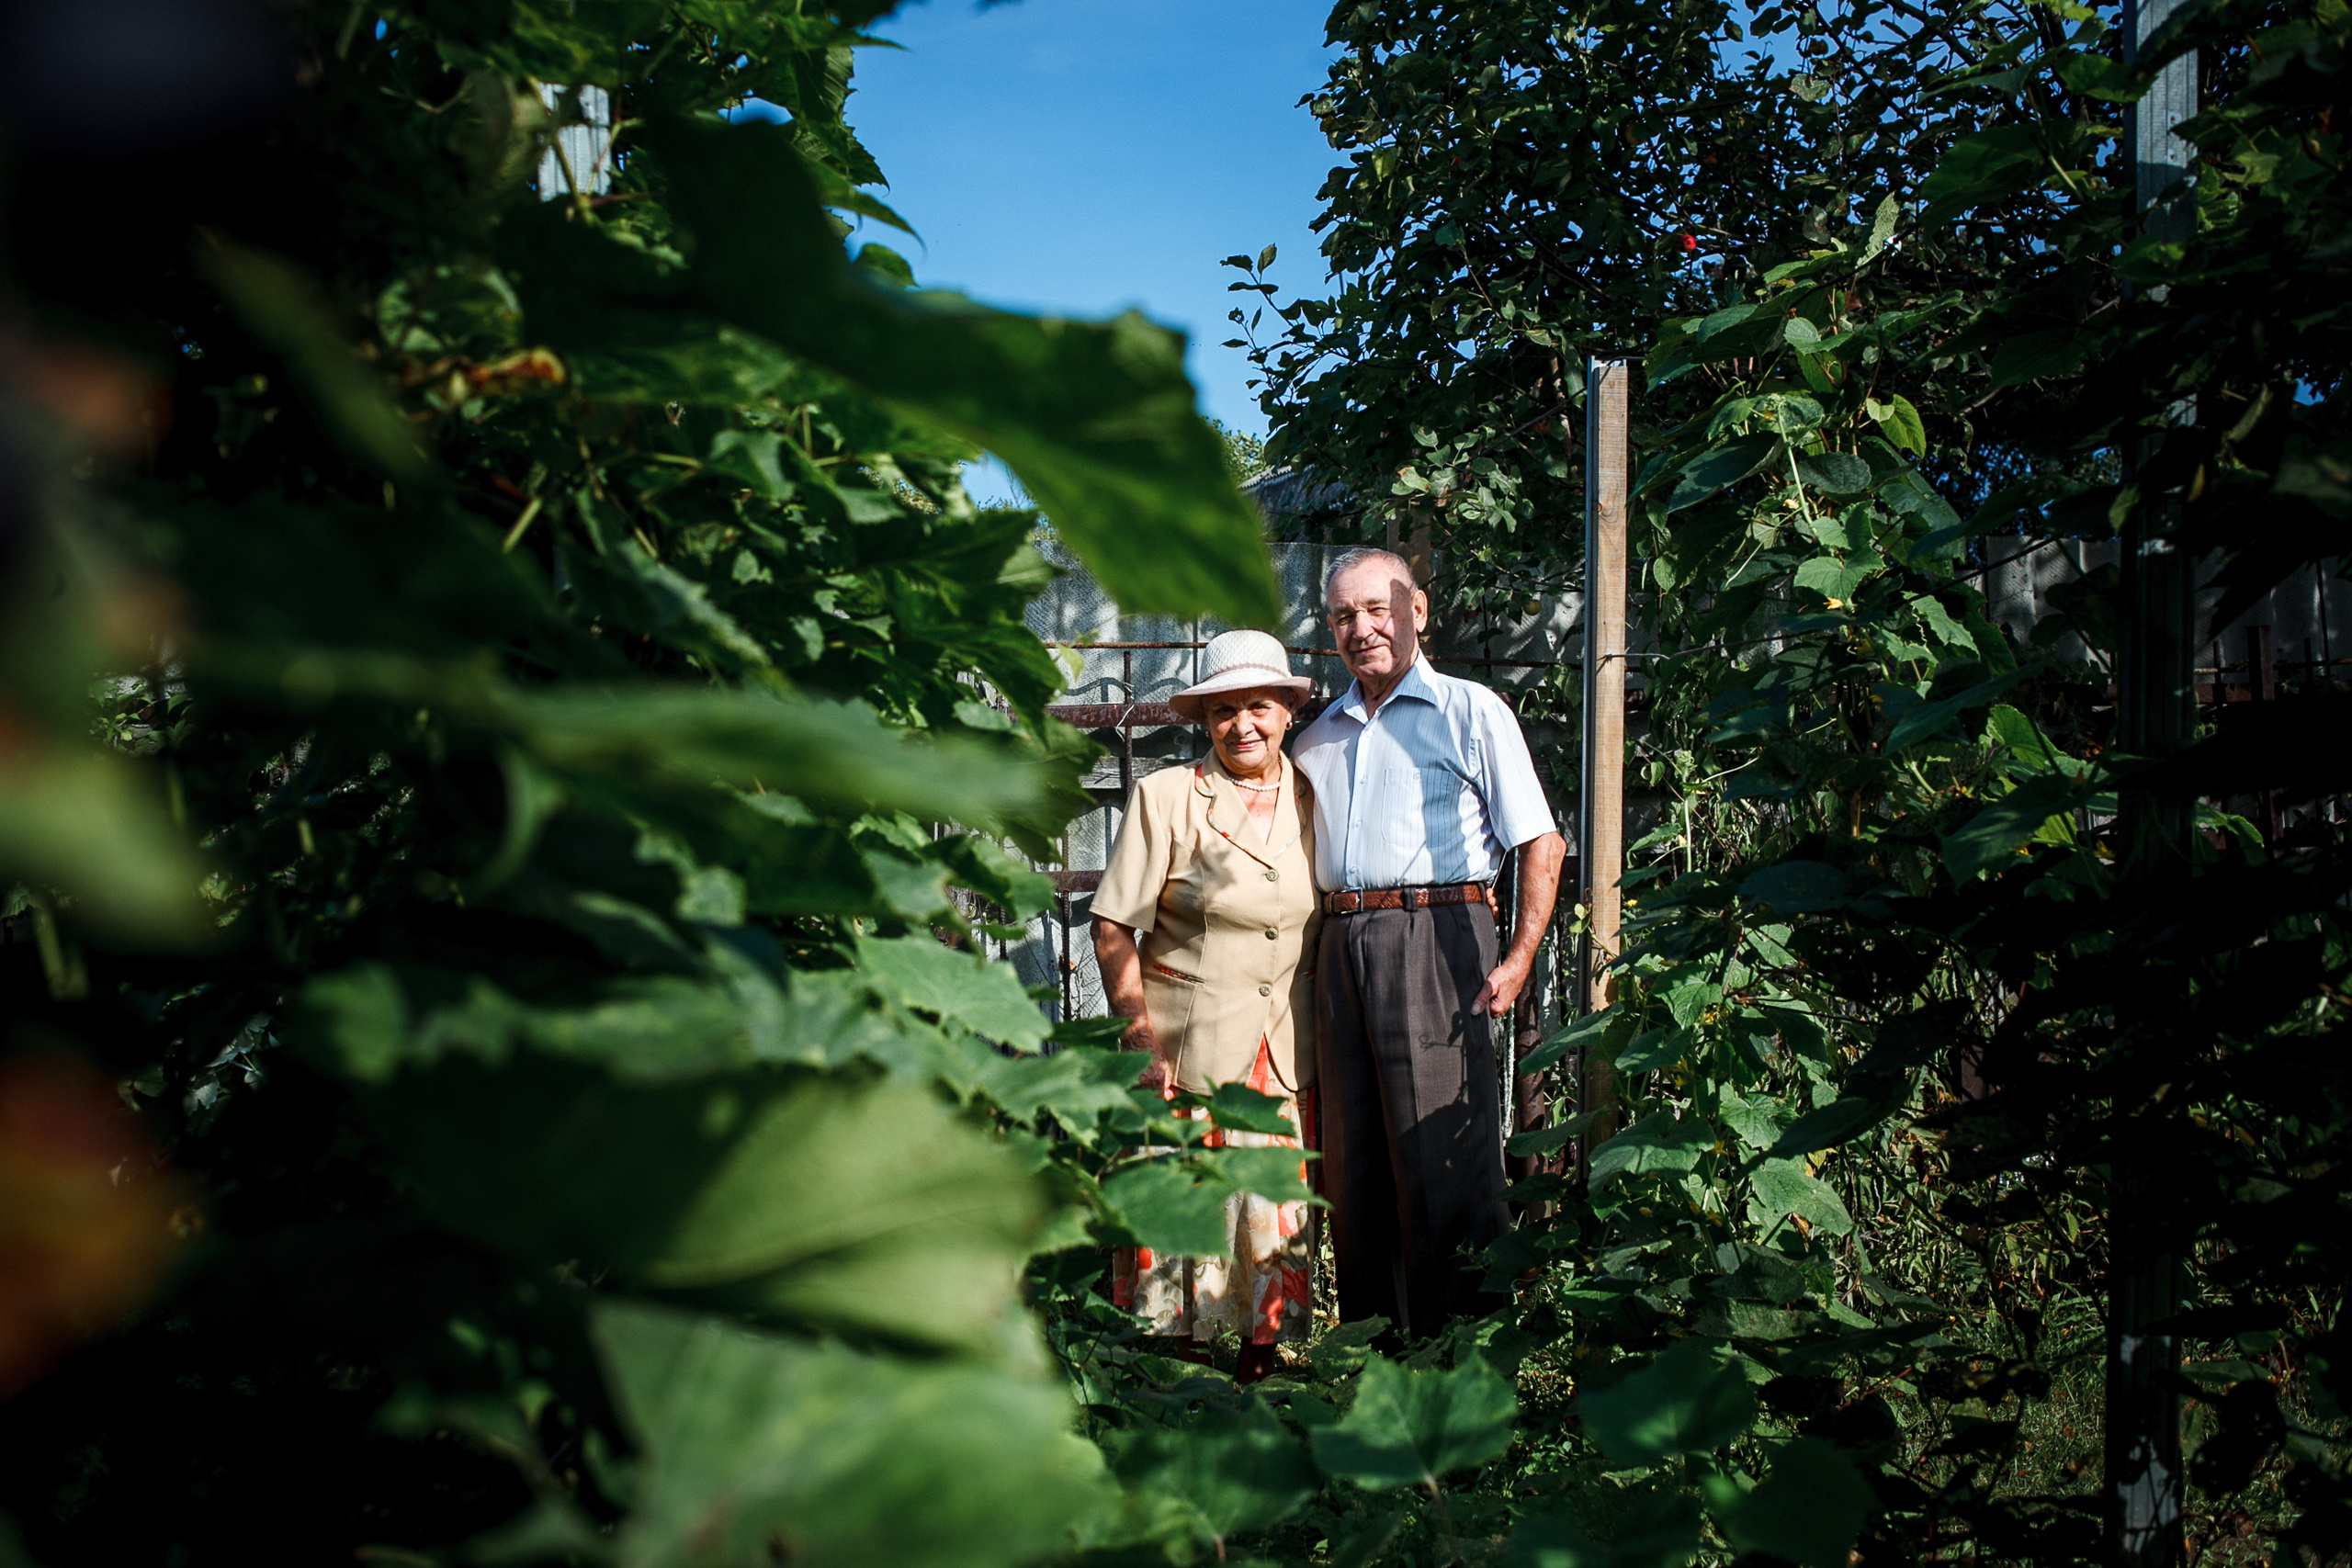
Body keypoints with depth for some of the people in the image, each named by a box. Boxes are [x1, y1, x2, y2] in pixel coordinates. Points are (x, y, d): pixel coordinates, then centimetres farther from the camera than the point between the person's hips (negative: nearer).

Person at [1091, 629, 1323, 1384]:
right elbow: (1113, 931, -5)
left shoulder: (1313, 800, 6)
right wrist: (1141, 1042, -11)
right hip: (1184, 1045, -3)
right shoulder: (1165, 796, -4)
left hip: (1284, 1053, 3)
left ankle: (1259, 1364, 17)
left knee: (1276, 1218, 3)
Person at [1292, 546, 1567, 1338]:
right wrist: (1306, 964, 13)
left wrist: (1520, 958, -14)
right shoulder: (1319, 738, 21)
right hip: (1339, 948, 6)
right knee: (1350, 1162, 8)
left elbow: (1540, 842, -3)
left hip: (1433, 939, -6)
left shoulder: (1469, 711, 4)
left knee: (1442, 1164, -7)